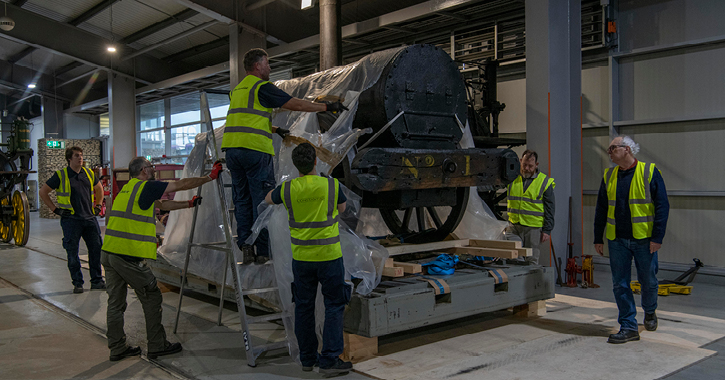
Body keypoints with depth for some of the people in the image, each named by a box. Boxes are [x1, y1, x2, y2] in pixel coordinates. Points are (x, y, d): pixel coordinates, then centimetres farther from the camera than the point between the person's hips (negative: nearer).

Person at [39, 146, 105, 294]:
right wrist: (55, 209, -2)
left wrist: (98, 206, 18)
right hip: (71, 219, -4)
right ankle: (77, 283, 13)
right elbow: (43, 192, 2)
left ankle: (97, 281, 16)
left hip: (90, 218, 4)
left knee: (96, 249, 5)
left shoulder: (88, 173, 9)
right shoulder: (61, 175, -4)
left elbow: (99, 188, 26)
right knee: (72, 253, 1)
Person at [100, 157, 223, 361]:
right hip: (129, 256, -9)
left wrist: (189, 204, 30)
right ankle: (157, 346, 12)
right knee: (151, 297, 5)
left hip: (109, 252, 9)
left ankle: (117, 348, 22)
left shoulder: (127, 189, 21)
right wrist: (210, 177, 6)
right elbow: (181, 185, -4)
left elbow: (161, 204, 27)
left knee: (115, 302, 13)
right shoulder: (146, 187, -7)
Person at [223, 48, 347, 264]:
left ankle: (245, 245, 5)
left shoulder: (237, 90, 22)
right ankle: (262, 252, 3)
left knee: (242, 200, 12)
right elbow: (295, 104, -7)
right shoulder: (262, 87, -4)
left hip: (232, 148, 8)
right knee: (262, 202, 0)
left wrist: (275, 130, 38)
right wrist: (327, 107, 0)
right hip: (255, 149, -7)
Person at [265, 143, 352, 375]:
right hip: (329, 256, -2)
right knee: (334, 306, 6)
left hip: (301, 257, 3)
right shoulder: (332, 185, -11)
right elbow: (342, 208, 10)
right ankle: (330, 360, 4)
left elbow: (268, 199, 18)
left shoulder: (287, 189, -6)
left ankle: (307, 358, 22)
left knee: (304, 306, 13)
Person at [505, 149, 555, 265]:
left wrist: (547, 230, -6)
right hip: (513, 227, 3)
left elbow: (550, 209, 0)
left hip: (533, 228, -3)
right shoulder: (513, 179, 8)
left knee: (531, 261, 3)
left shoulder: (545, 182, 0)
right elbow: (508, 202, 16)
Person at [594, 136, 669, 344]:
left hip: (644, 240, -3)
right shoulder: (609, 176, 7)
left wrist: (657, 237, -13)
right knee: (620, 284, 3)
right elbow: (601, 209, 12)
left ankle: (649, 311, 39)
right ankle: (629, 327, 12)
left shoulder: (649, 172, -6)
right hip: (617, 240, 3)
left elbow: (662, 206, -7)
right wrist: (598, 238, 9)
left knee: (648, 281, 10)